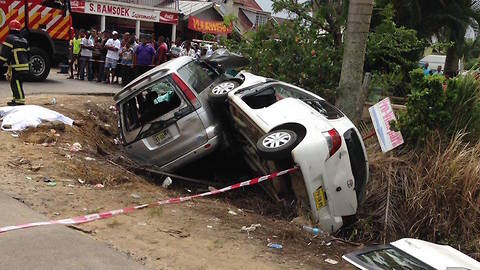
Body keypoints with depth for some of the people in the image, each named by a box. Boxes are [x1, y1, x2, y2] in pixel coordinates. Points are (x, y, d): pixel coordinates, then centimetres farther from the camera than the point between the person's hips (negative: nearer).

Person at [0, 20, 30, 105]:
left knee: (17, 85, -6)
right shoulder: (24, 40, 18)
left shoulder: (10, 38, -7)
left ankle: (20, 101, -8)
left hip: (17, 68, -8)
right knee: (14, 83, 20)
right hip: (25, 67, 8)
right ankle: (16, 100, 27)